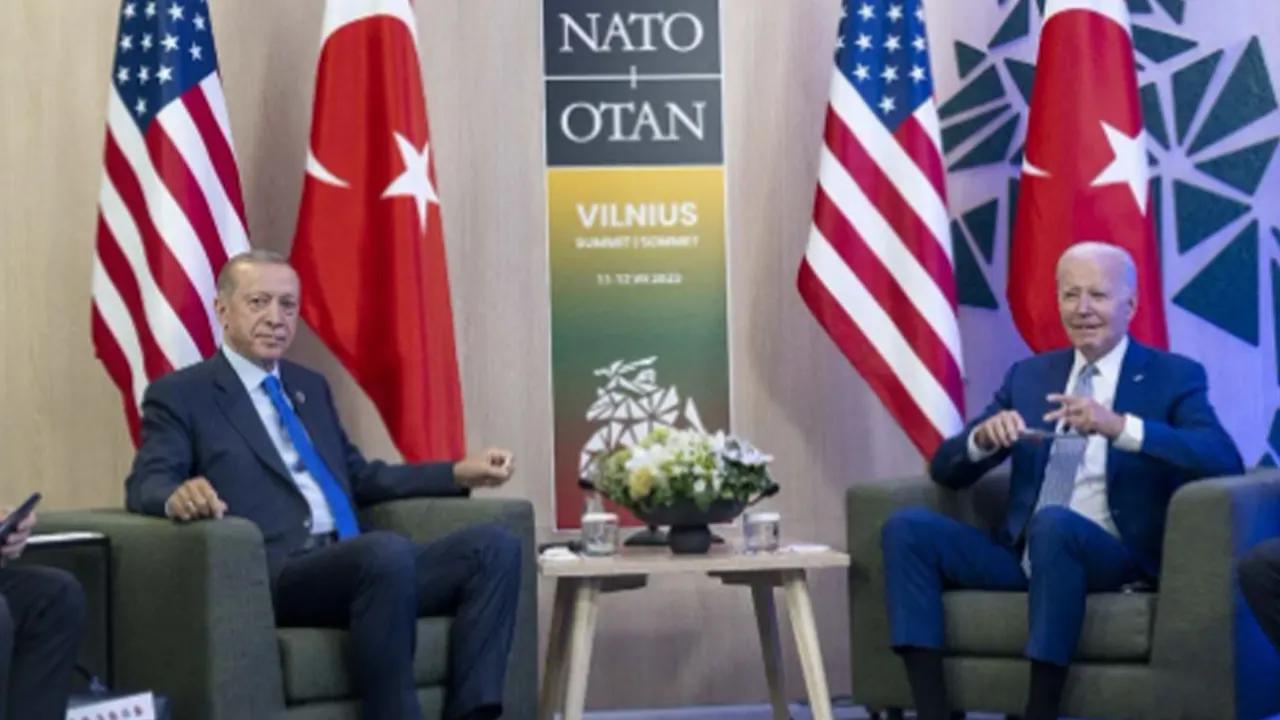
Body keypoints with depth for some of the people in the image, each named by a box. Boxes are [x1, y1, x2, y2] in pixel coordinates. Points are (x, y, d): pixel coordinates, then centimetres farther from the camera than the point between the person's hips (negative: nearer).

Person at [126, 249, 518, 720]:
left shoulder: (310, 386, 27)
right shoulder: (179, 394, 6)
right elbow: (145, 485, -6)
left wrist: (460, 473, 21)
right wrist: (178, 495, -32)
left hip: (357, 565, 7)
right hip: (276, 575, -7)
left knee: (494, 547, -15)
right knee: (387, 551, -37)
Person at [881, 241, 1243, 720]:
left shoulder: (1175, 377, 4)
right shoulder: (1028, 375, 17)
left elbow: (1224, 460, -15)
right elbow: (946, 471, 14)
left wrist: (1118, 426, -27)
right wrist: (984, 437, -10)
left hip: (1114, 556, -5)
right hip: (1021, 554, 5)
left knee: (1054, 521, -36)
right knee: (907, 528, -17)